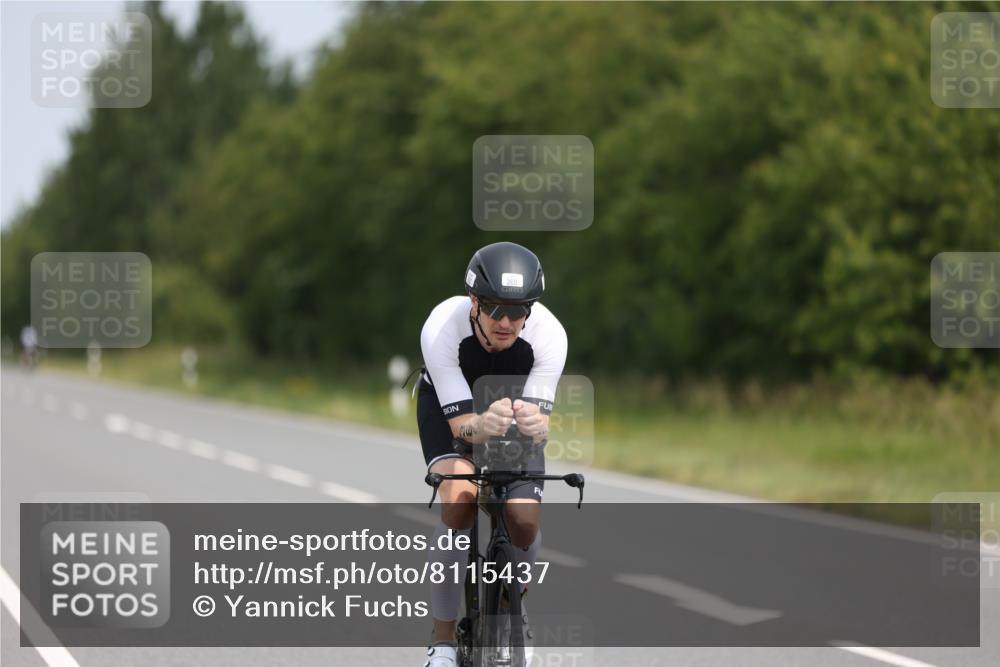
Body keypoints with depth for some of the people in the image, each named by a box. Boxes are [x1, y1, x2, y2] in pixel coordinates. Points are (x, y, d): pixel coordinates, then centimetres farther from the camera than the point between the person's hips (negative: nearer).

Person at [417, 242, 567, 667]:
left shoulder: (549, 335, -34)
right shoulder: (441, 329, -38)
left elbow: (540, 417, -34)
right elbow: (460, 422, -36)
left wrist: (535, 425, -59)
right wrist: (482, 426, -60)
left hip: (517, 403, 2)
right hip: (450, 404, -2)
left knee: (524, 522, -15)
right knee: (459, 500, -28)